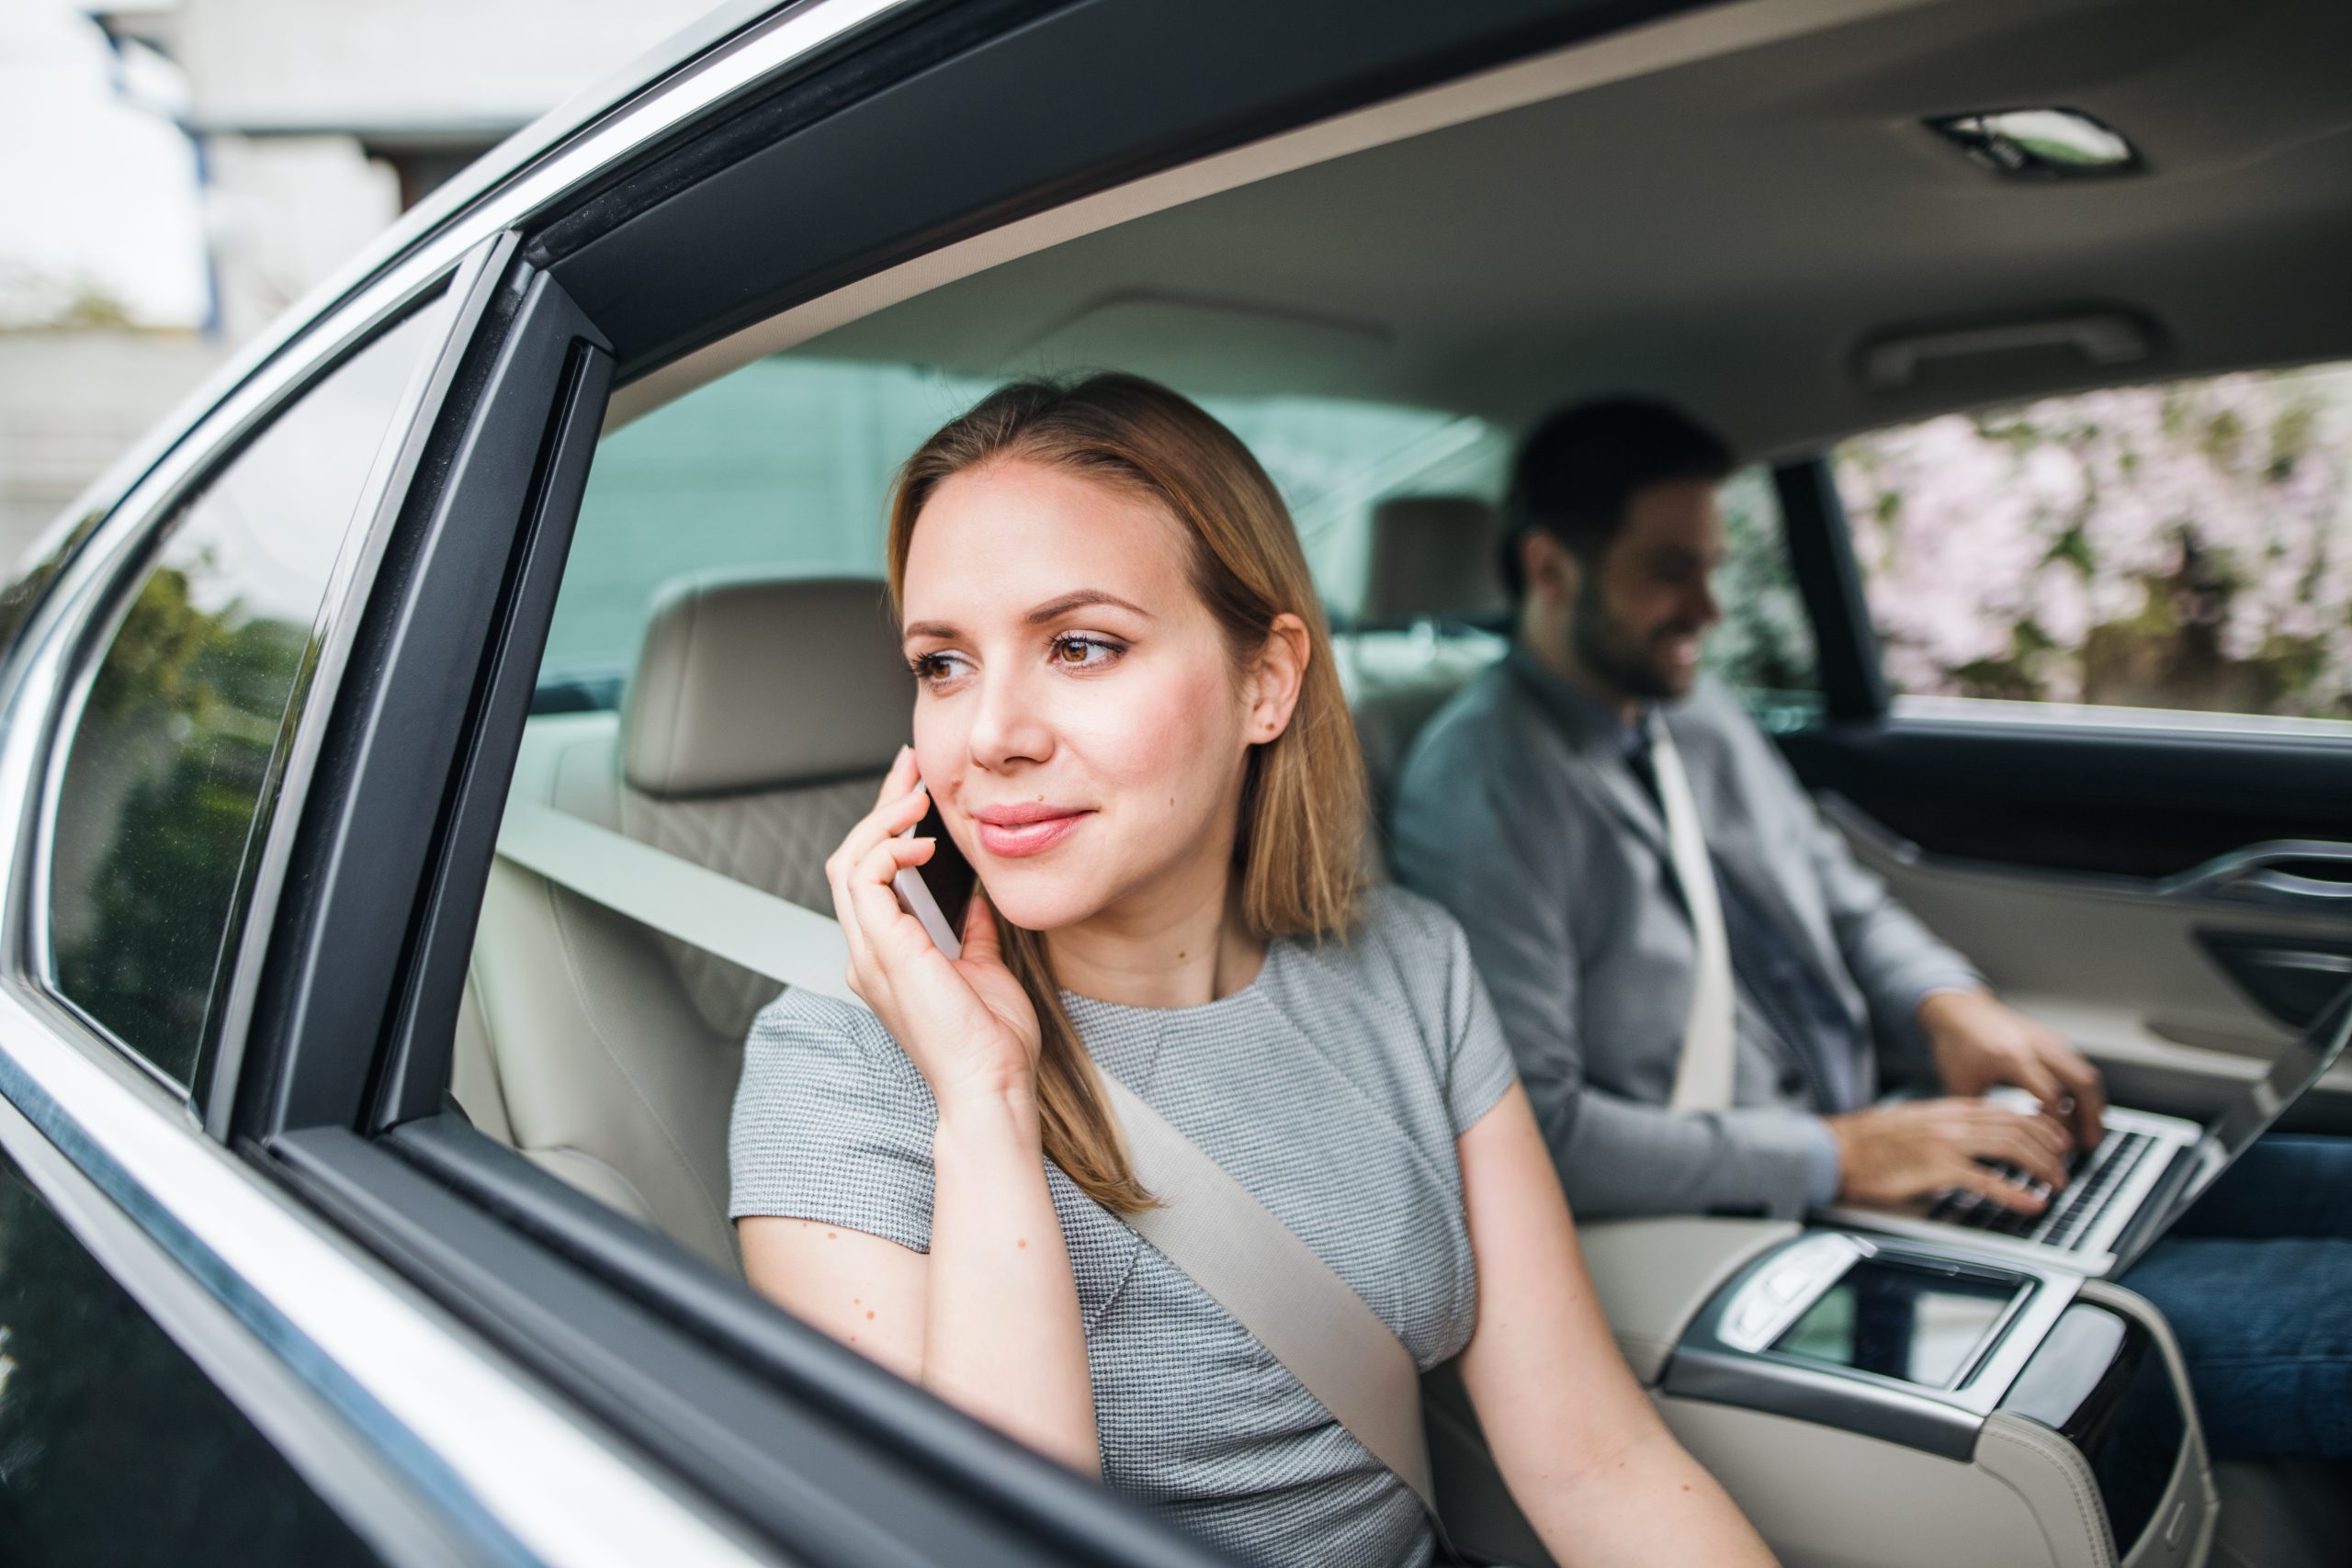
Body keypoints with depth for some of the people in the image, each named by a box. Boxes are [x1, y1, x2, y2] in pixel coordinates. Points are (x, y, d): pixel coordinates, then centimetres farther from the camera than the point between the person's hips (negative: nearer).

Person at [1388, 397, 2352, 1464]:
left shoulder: (1698, 716, 11)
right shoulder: (1478, 791, -16)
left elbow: (1846, 906, 22)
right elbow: (1527, 1128, -22)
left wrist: (1951, 1006, 0)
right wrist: (1833, 1156, -19)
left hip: (1872, 1146, 9)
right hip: (1754, 1242, -9)